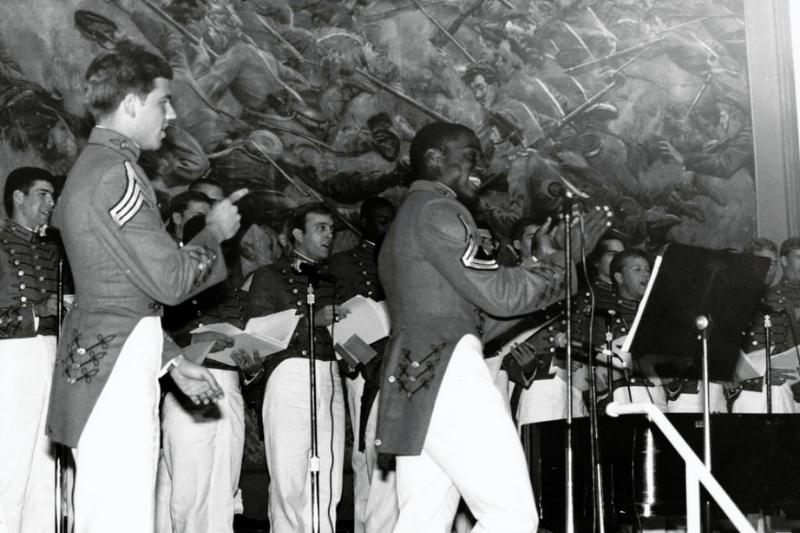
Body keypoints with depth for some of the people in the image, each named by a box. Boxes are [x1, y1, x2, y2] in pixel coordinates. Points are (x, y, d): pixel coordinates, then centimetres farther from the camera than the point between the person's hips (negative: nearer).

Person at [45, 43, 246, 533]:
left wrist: (172, 359, 22)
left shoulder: (91, 168, 20)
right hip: (117, 366, -11)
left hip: (101, 362, 11)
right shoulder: (115, 172, -13)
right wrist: (215, 232, 3)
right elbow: (171, 280, -14)